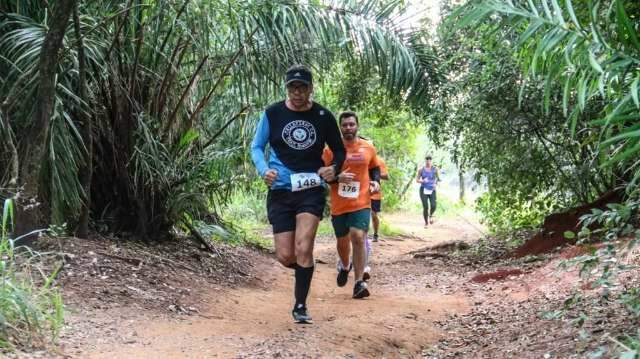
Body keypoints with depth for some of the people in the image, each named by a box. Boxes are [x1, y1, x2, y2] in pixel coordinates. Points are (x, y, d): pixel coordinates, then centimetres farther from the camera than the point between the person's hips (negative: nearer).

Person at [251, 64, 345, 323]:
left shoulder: (323, 117, -1)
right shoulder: (272, 114, -2)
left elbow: (339, 150, 12)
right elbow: (256, 146, 6)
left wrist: (334, 168, -9)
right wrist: (263, 170, -13)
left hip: (311, 191, -1)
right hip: (280, 191, 1)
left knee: (303, 249, -15)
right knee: (285, 257, 0)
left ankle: (300, 306, 3)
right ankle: (305, 268, 37)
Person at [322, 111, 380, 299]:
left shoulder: (368, 148, 4)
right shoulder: (331, 149, -2)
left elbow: (375, 169, 19)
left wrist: (376, 182, 0)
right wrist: (337, 177, -18)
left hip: (361, 203, -1)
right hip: (338, 205, 1)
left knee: (358, 237, -17)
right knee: (342, 241, 14)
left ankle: (359, 282, -10)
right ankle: (344, 266, 47)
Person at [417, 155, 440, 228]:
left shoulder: (435, 169, -2)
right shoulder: (421, 170, 0)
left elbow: (438, 178, 7)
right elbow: (417, 180, 6)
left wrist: (436, 184, -14)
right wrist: (422, 181, -16)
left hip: (432, 190, 0)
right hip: (423, 190, 0)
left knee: (433, 206, -18)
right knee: (425, 207, -9)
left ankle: (431, 215, 18)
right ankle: (426, 223, 12)